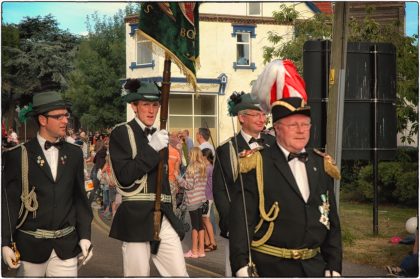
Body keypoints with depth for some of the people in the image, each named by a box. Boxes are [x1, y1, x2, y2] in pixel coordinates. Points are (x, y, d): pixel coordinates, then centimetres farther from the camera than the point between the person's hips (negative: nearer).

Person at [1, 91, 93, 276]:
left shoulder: (74, 153, 8)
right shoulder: (18, 156, -4)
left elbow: (79, 197, 11)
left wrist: (84, 236, 6)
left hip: (66, 245, 2)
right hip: (30, 245, -2)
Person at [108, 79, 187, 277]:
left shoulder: (159, 136, 18)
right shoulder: (121, 133, -2)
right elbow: (124, 177, -13)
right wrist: (151, 149, -17)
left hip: (163, 217, 6)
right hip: (136, 218, -6)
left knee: (180, 274, 0)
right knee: (137, 274, -1)